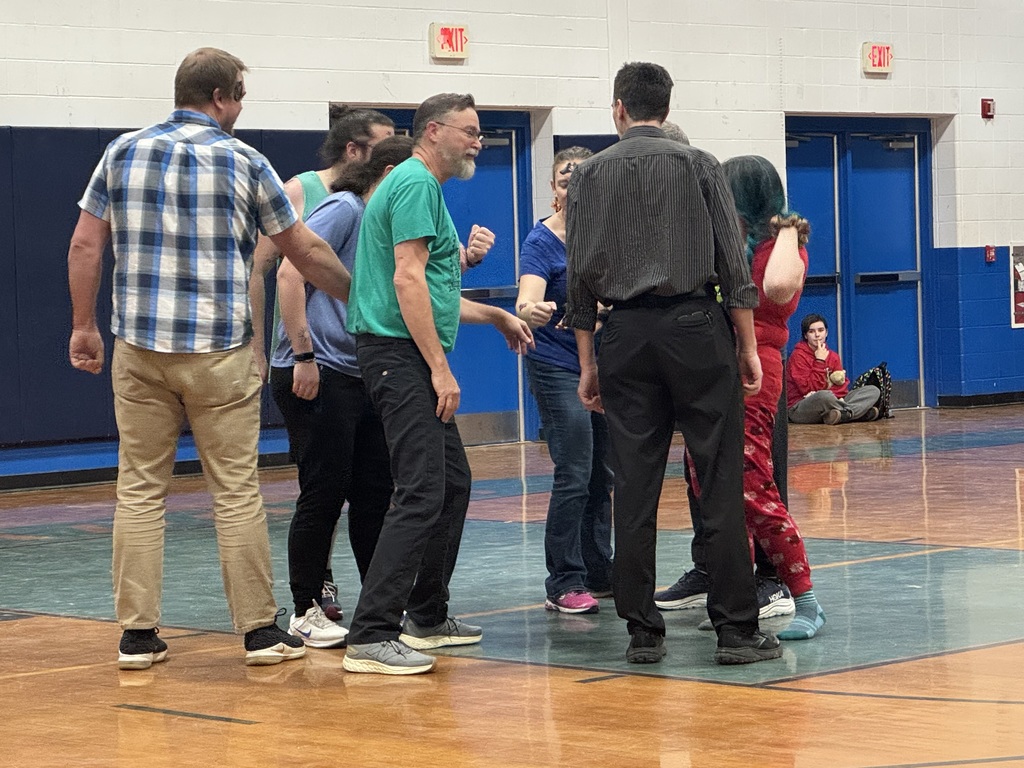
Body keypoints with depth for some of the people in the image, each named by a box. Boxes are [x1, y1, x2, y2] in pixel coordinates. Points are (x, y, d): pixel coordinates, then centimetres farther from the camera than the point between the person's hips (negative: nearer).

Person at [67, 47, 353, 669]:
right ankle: (260, 629, 7)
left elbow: (85, 246, 5)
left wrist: (84, 326, 13)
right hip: (220, 352, -3)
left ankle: (137, 634, 6)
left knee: (140, 489, 6)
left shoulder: (124, 153, 6)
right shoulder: (244, 162, -1)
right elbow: (305, 251, 4)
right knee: (237, 491, 3)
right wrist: (360, 300, 17)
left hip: (139, 348, 3)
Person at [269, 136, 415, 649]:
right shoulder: (343, 210, -8)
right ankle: (306, 611, 5)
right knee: (324, 492, -5)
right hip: (315, 376, -9)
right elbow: (291, 273, -19)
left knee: (375, 490, 10)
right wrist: (304, 355, -21)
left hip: (359, 376, 9)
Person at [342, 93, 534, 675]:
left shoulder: (426, 187, 22)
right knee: (423, 491, -16)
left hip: (414, 357, 11)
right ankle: (371, 636, -19)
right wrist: (440, 367, -22)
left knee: (453, 483, 17)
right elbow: (407, 280, -20)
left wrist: (496, 315, 39)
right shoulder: (416, 182, -10)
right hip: (402, 357, -11)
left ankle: (428, 616, 26)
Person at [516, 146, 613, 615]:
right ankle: (564, 583, -5)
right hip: (558, 369, -6)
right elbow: (527, 300, -28)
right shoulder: (541, 242, -13)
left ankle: (599, 573, 22)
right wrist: (531, 312, -49)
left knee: (602, 475, 11)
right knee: (574, 476, -11)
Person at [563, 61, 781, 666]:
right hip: (695, 326, -2)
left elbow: (580, 277, 6)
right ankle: (737, 629, -3)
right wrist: (748, 345, 2)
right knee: (720, 482, -2)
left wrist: (588, 362, 11)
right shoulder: (698, 165, 3)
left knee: (635, 486, 4)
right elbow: (732, 261, -2)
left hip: (627, 336, 2)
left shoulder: (589, 176, 8)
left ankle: (643, 632, 5)